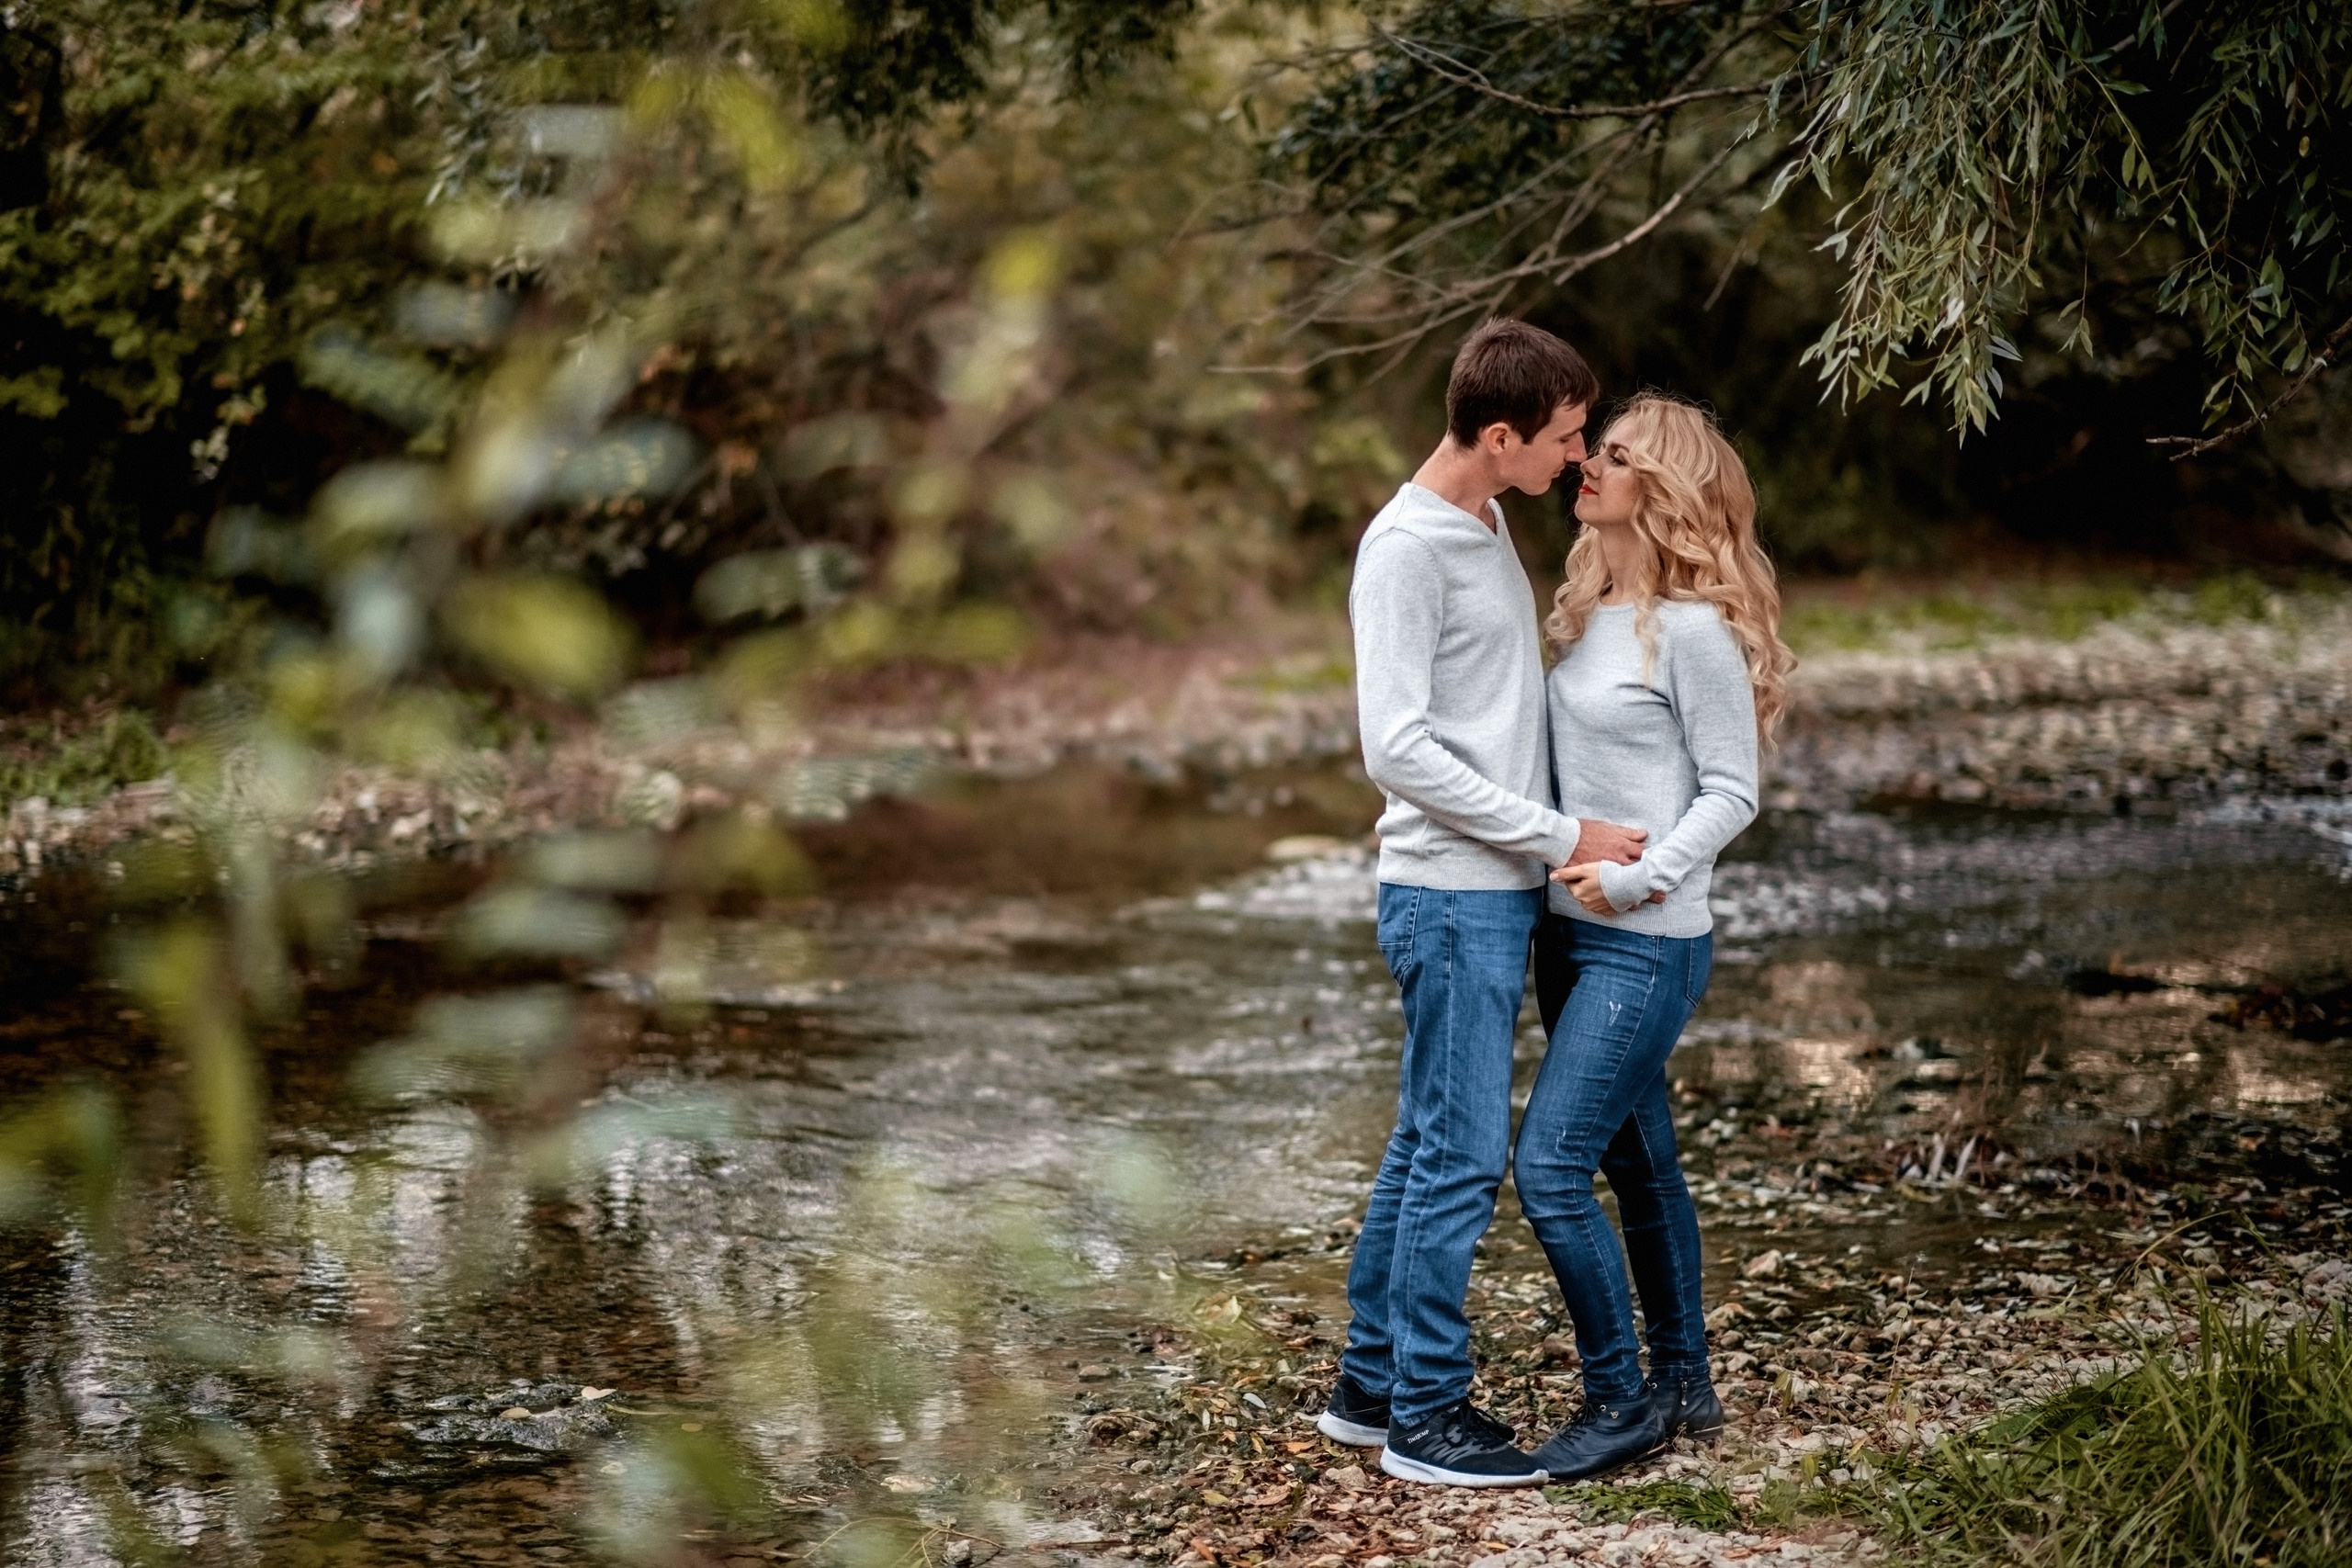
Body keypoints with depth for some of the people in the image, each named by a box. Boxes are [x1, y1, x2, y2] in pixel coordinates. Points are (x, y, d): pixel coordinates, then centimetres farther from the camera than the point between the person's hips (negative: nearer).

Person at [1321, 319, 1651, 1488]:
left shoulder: (1486, 528, 13)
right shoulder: (1405, 549, -16)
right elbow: (1399, 748, -21)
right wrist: (1562, 837, -18)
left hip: (1495, 895, 9)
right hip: (1452, 898, -9)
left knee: (1426, 1146, 14)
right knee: (1462, 1155, -5)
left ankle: (1371, 1384, 22)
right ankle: (1424, 1414, 3)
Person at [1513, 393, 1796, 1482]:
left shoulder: (1693, 628, -15)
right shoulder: (1593, 612, 9)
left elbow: (1731, 793, -12)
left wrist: (1640, 878, -20)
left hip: (1644, 947, -8)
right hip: (1572, 934, 8)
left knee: (1549, 1168, -10)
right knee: (1637, 1164, 16)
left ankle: (1622, 1400, 4)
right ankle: (1683, 1386, 28)